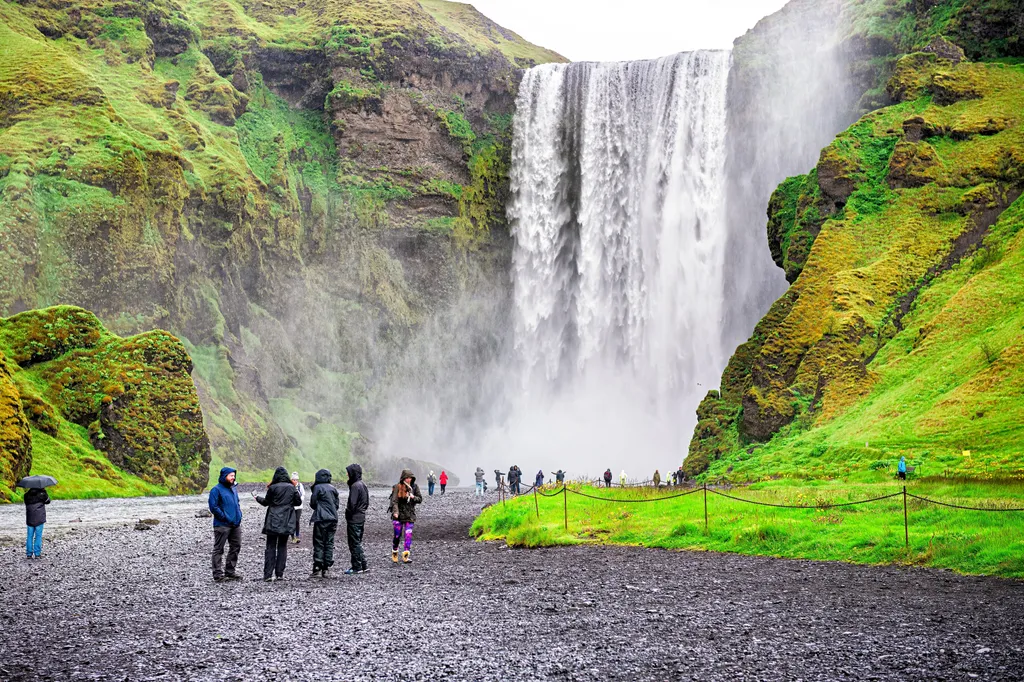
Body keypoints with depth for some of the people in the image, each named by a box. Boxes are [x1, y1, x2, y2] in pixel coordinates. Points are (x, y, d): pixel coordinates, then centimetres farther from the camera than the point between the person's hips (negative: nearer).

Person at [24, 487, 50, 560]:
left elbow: (26, 503, 14)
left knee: (29, 536, 8)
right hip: (39, 519, -3)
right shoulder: (41, 494, -8)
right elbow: (47, 501, 8)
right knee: (38, 536, 2)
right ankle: (37, 554, 0)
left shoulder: (27, 495, 0)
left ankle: (29, 554, 8)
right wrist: (44, 491, 14)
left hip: (30, 520, 3)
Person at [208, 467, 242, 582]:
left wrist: (239, 514, 11)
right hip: (222, 525, -8)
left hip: (235, 524, 8)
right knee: (218, 549, -2)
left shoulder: (233, 489, 16)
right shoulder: (216, 490, -9)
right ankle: (218, 575, 0)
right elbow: (213, 507, -15)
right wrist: (225, 517, -16)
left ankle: (230, 572, 23)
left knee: (236, 547, 12)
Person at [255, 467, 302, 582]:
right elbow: (298, 502, 5)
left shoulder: (273, 488, -8)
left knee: (270, 547, 2)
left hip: (273, 522, -2)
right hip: (286, 522, 2)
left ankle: (268, 574, -5)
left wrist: (258, 498, 23)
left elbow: (266, 502, 3)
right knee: (282, 546, 9)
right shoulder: (292, 488, -1)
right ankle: (279, 573, 6)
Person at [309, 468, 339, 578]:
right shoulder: (333, 488, 10)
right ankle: (325, 569, 7)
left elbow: (313, 504, -2)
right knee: (329, 543, 7)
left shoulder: (318, 488, -7)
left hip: (321, 520, -5)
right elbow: (337, 504, 13)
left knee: (319, 544, -1)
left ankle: (317, 568, -5)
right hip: (333, 519, 5)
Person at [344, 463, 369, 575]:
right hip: (361, 518, 9)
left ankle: (357, 567, 1)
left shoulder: (355, 486, -17)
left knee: (354, 544, -3)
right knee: (358, 543, 17)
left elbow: (352, 504, -20)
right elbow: (367, 503, 18)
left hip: (354, 519, -9)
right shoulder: (363, 485, 13)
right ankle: (363, 565, 18)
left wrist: (347, 515, -9)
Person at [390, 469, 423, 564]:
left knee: (408, 535, -7)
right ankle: (394, 554, 25)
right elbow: (394, 501, -11)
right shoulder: (398, 487, -6)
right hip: (399, 515, -2)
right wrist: (395, 512, -24)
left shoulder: (414, 487, 5)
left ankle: (405, 556, -8)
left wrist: (413, 497, -12)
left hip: (410, 515, 2)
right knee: (397, 535, 4)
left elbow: (420, 499, 9)